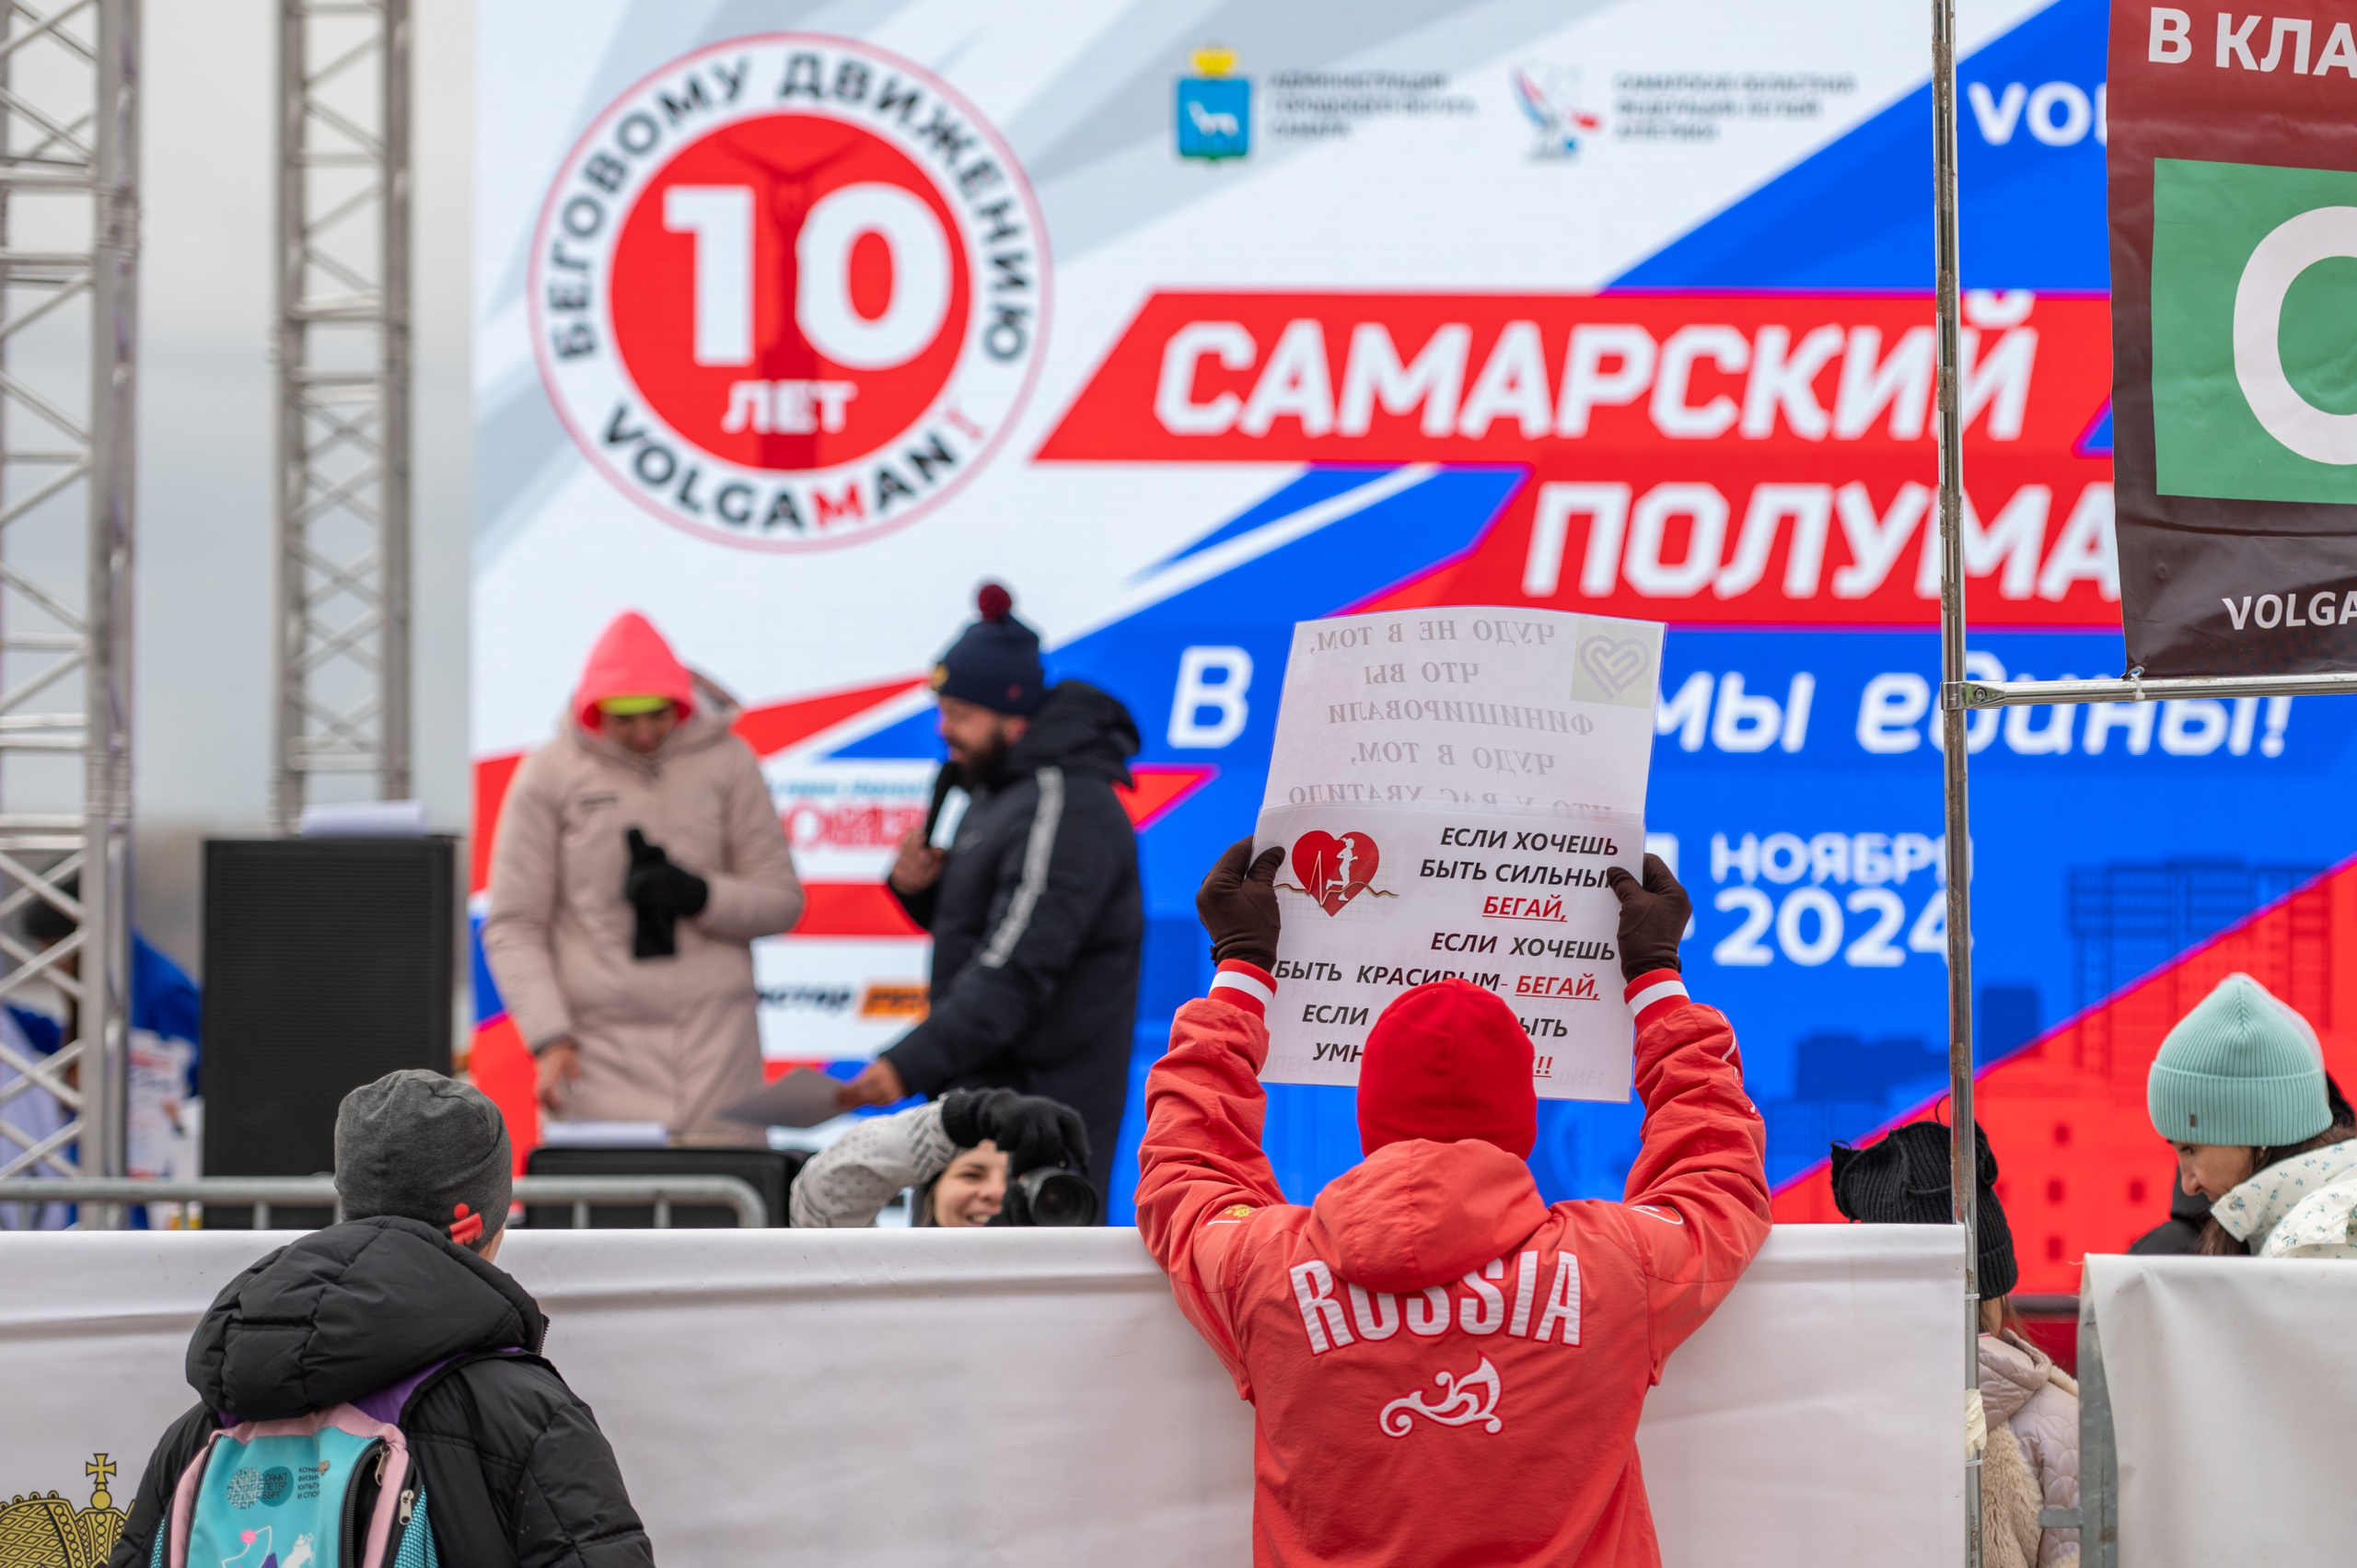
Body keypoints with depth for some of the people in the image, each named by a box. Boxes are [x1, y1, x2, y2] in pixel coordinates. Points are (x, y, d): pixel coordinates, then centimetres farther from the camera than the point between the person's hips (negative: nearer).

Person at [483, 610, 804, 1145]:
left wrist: (703, 897, -9)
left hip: (715, 1041, 1)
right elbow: (513, 928, 3)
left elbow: (783, 900, 12)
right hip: (602, 1050, -1)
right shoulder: (551, 774, 3)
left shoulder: (725, 761, 7)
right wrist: (550, 1037, -8)